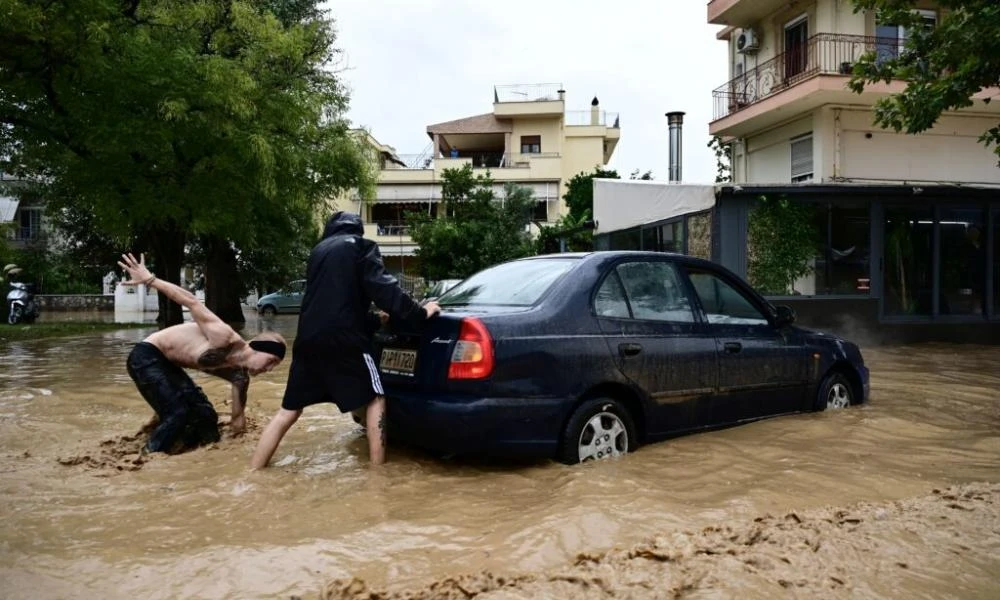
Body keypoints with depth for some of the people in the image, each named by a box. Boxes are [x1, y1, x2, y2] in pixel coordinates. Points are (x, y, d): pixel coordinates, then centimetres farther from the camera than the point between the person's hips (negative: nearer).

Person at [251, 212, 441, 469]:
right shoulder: (360, 246, 6)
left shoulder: (318, 251, 25)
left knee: (288, 411, 13)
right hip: (343, 340, -5)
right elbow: (383, 288, -7)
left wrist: (375, 320, 36)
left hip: (308, 340, 6)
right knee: (375, 400, 9)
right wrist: (419, 314, 0)